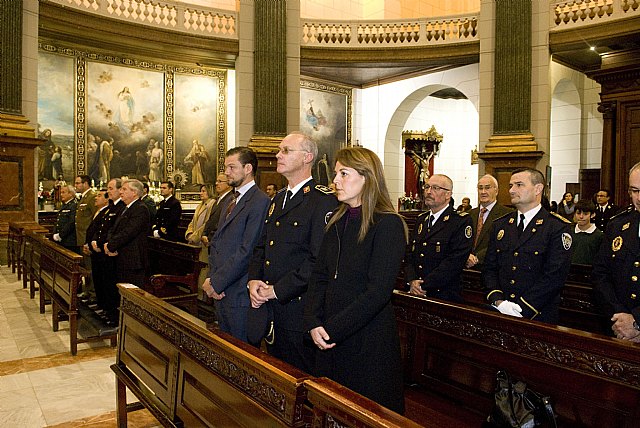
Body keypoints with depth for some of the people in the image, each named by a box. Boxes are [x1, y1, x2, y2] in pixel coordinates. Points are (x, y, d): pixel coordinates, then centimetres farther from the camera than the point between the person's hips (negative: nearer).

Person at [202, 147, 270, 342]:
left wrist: (217, 282, -15)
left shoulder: (260, 201, -15)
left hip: (240, 295, -9)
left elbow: (246, 251, -20)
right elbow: (216, 242, 16)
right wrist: (211, 278, 2)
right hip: (220, 292, 9)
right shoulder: (231, 200, 16)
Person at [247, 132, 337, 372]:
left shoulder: (324, 200, -14)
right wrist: (254, 280, -1)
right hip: (270, 308, 8)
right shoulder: (278, 199, 15)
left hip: (299, 310, -8)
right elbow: (261, 246, 17)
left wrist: (277, 290, -17)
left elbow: (320, 260, -21)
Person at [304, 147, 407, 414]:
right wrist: (313, 323, -8)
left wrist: (331, 329, -18)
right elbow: (319, 276, 6)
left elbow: (379, 291, -20)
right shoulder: (336, 222, 8)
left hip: (369, 340, -6)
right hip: (329, 339, 6)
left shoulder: (388, 224, -14)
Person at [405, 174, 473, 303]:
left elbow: (455, 261, -18)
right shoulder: (421, 219, 13)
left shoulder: (462, 221, -9)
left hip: (445, 296, -5)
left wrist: (424, 285, -19)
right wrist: (412, 280, -10)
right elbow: (409, 253, 7)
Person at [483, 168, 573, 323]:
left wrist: (522, 308, -19)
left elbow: (555, 275, -14)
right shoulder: (499, 225, 9)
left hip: (539, 316, -4)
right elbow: (490, 268, 6)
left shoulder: (559, 227, -6)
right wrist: (498, 301, -10)